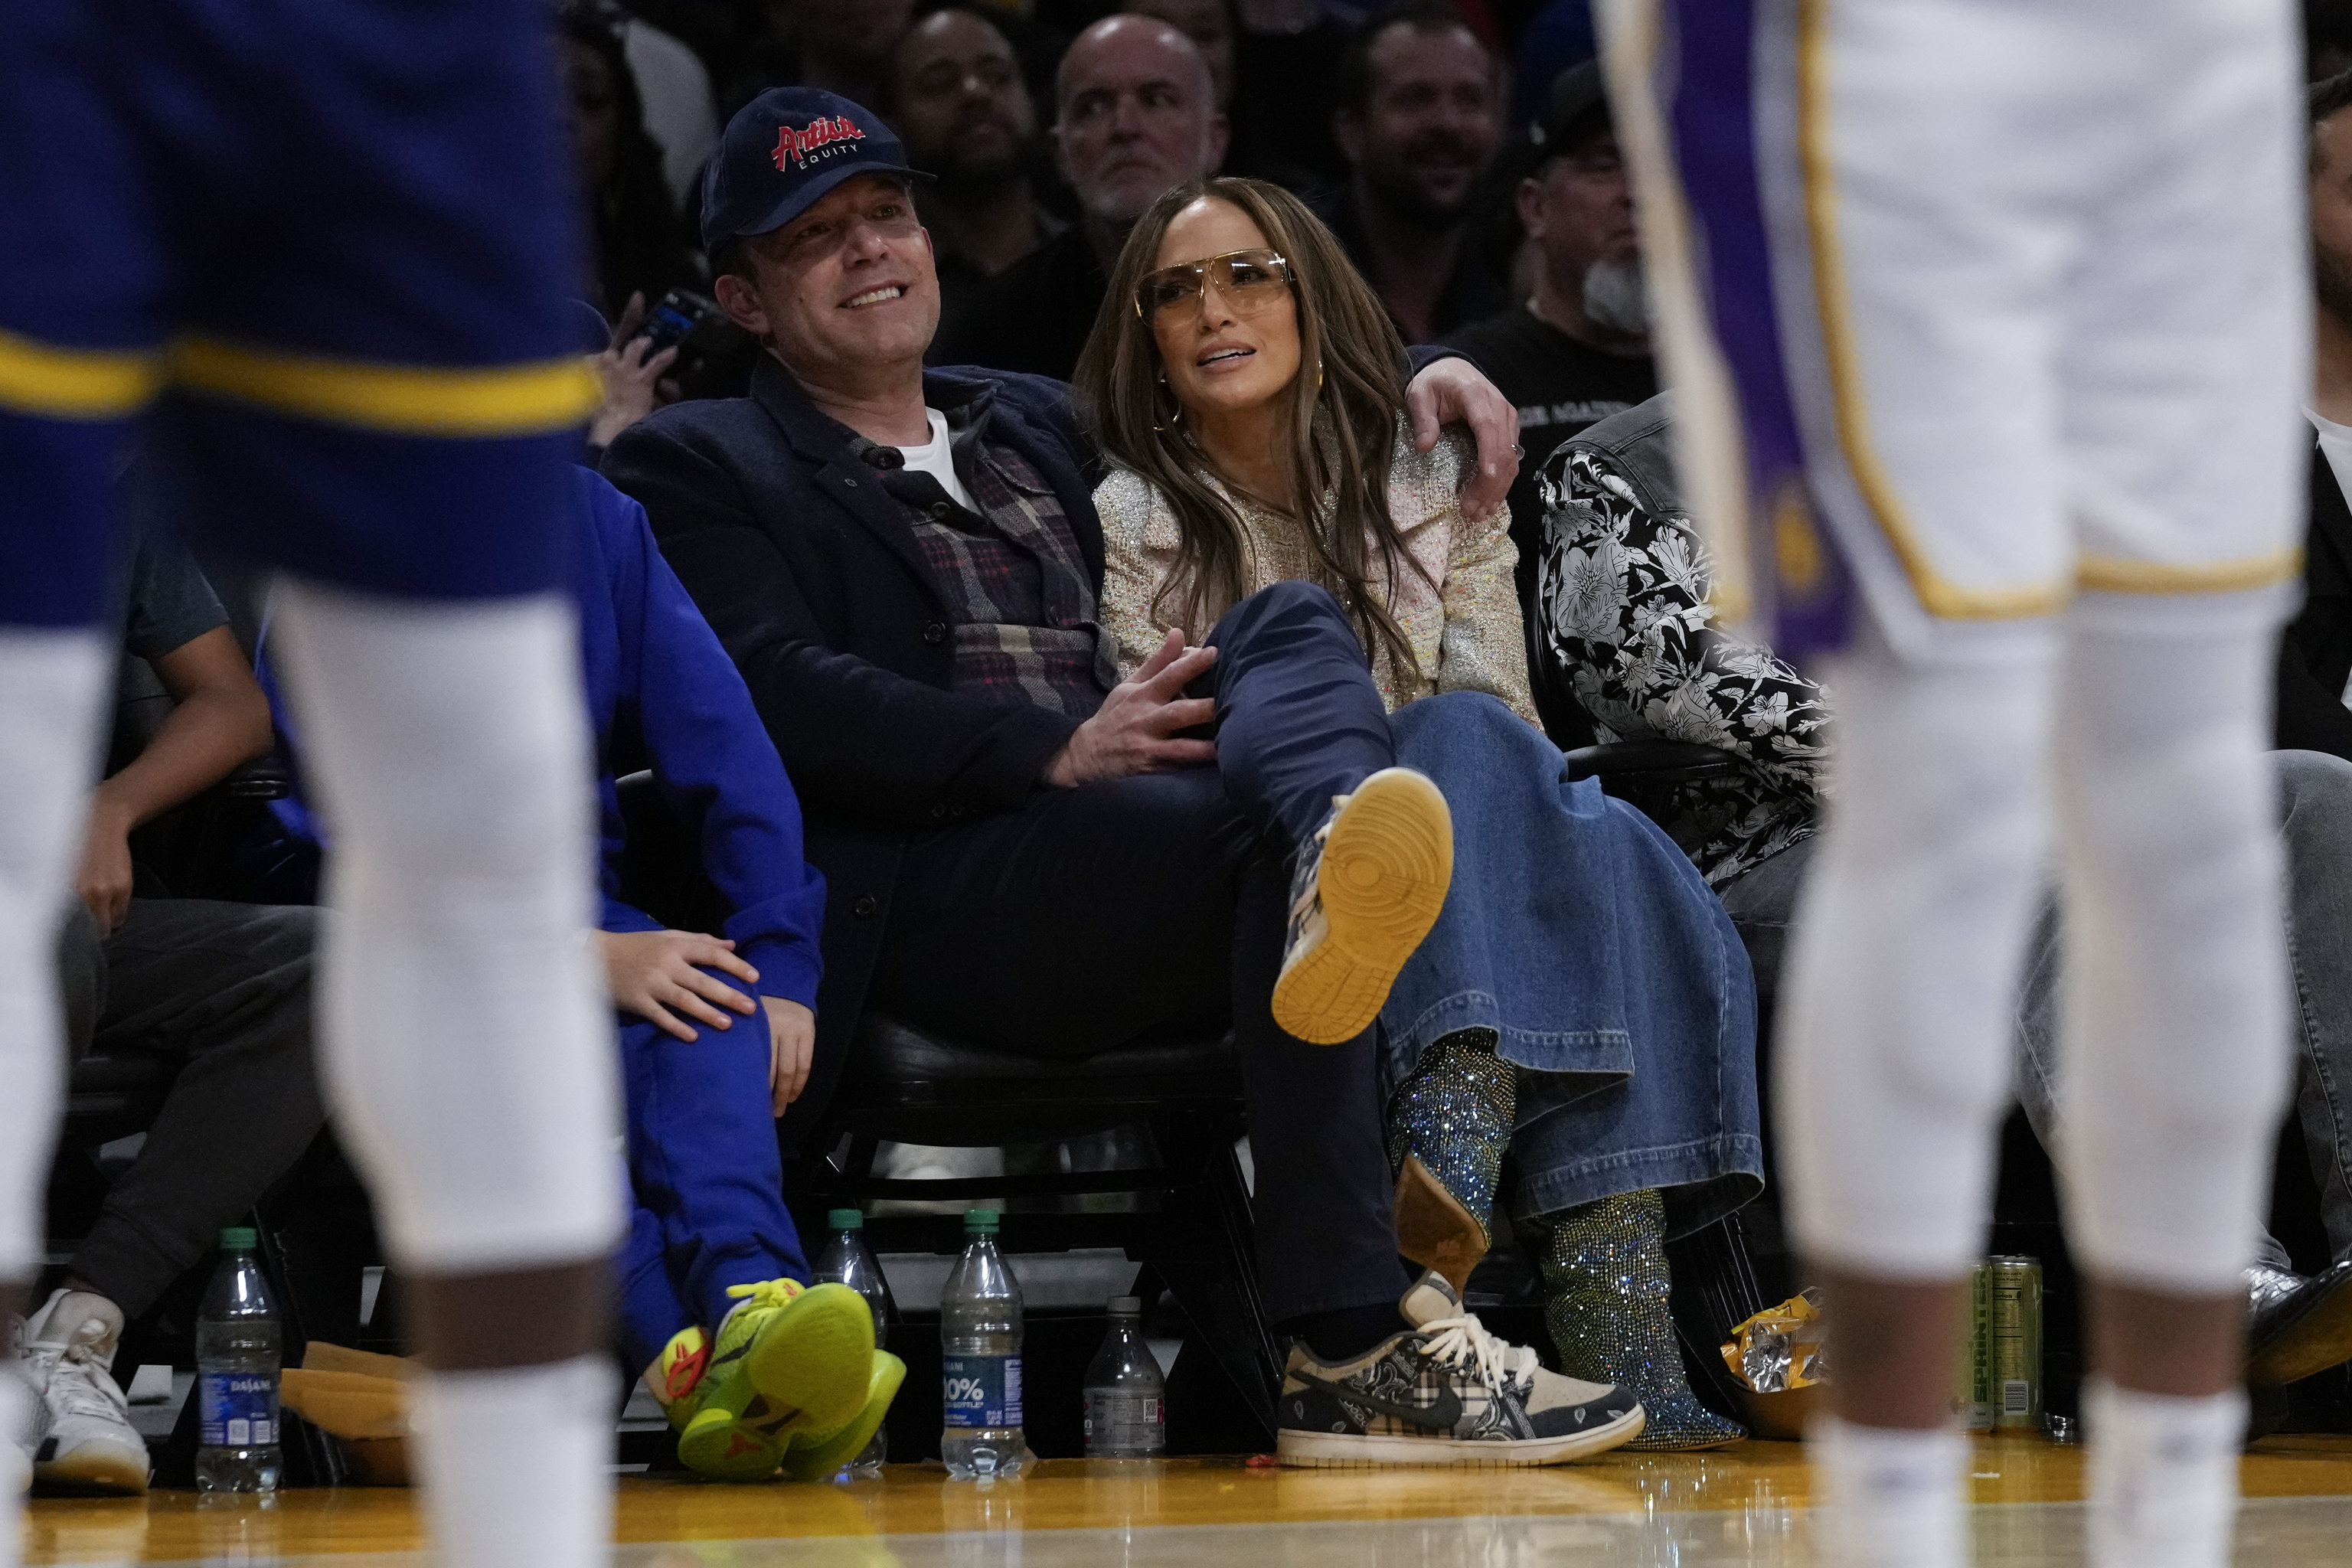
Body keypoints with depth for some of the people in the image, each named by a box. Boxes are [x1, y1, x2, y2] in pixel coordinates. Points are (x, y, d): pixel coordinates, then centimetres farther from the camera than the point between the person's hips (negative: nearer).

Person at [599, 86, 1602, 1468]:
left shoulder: (1035, 425, 35)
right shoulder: (696, 470, 13)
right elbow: (778, 696, -5)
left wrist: (1417, 384, 27)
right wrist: (1055, 750, -16)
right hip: (923, 894, -6)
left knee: (1295, 623, -23)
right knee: (1270, 832, -34)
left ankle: (1341, 873, -61)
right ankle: (1357, 1337, -47)